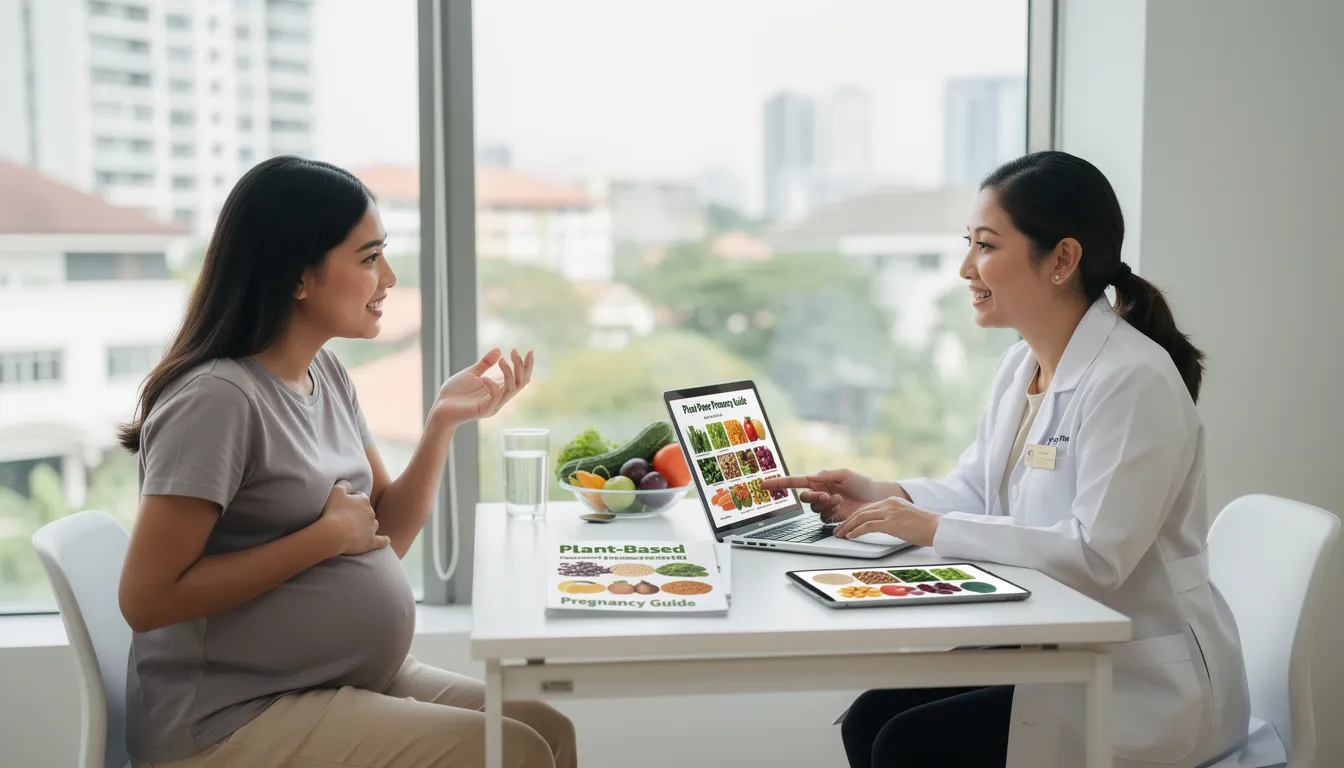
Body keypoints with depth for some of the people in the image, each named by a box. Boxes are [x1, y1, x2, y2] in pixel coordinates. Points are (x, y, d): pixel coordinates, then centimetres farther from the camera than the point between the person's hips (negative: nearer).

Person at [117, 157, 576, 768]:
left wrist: (444, 421, -5)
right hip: (232, 719, -8)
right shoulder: (219, 397, -20)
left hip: (355, 682, 8)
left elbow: (386, 537, 8)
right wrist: (326, 537, -19)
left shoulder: (326, 374, 6)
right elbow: (147, 599, -22)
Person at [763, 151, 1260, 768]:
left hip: (1142, 683, -8)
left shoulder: (1133, 380, -22)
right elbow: (975, 490, 11)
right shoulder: (1022, 364, 8)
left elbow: (1096, 555, -27)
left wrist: (936, 529, -24)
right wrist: (881, 497, -8)